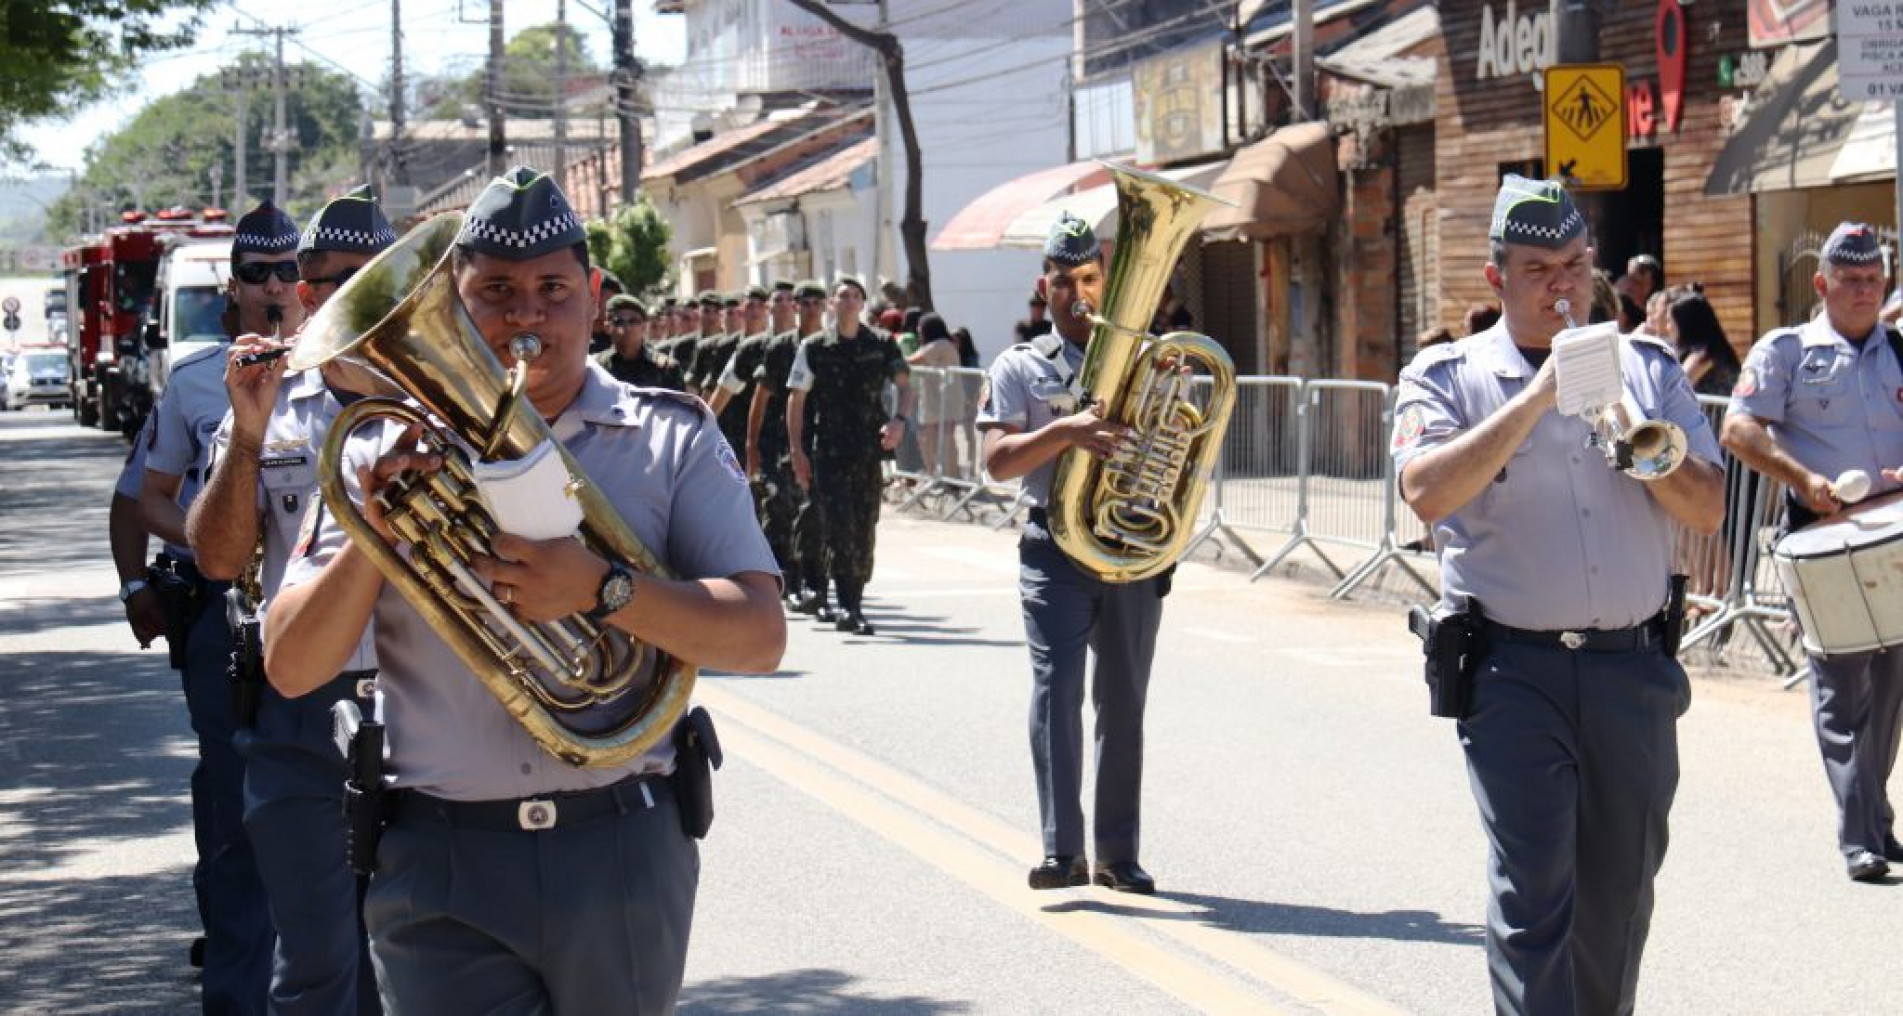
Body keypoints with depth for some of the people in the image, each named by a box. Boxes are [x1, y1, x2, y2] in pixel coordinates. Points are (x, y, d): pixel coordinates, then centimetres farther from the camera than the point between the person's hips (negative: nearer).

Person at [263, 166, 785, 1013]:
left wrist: (603, 591, -20)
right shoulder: (386, 455, 6)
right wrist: (374, 537, -14)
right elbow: (290, 668, 2)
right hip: (443, 875, 0)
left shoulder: (672, 440, 5)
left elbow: (760, 637, -6)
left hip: (623, 857, 1)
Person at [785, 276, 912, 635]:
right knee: (839, 527, -13)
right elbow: (796, 399, 6)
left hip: (870, 450, 2)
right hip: (829, 453, -2)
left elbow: (905, 386, 6)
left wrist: (899, 420, -15)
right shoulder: (814, 348, 4)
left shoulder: (882, 345, 6)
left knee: (864, 531, 6)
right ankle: (848, 607, -14)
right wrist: (797, 451, -1)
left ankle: (854, 606, 16)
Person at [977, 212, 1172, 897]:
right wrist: (1066, 432, -21)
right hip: (1056, 548, -3)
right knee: (1056, 685, -16)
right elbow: (998, 460, -6)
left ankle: (1118, 853, 14)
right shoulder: (1020, 367, 7)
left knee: (1124, 701, 7)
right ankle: (1062, 850, -20)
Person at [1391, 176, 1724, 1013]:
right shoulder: (1446, 378, 1)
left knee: (1619, 893, 11)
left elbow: (1708, 510, 6)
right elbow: (1427, 492, -17)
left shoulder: (1648, 369, 11)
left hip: (1631, 667, 4)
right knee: (1532, 890, -10)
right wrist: (1535, 398, -19)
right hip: (1513, 669, -4)